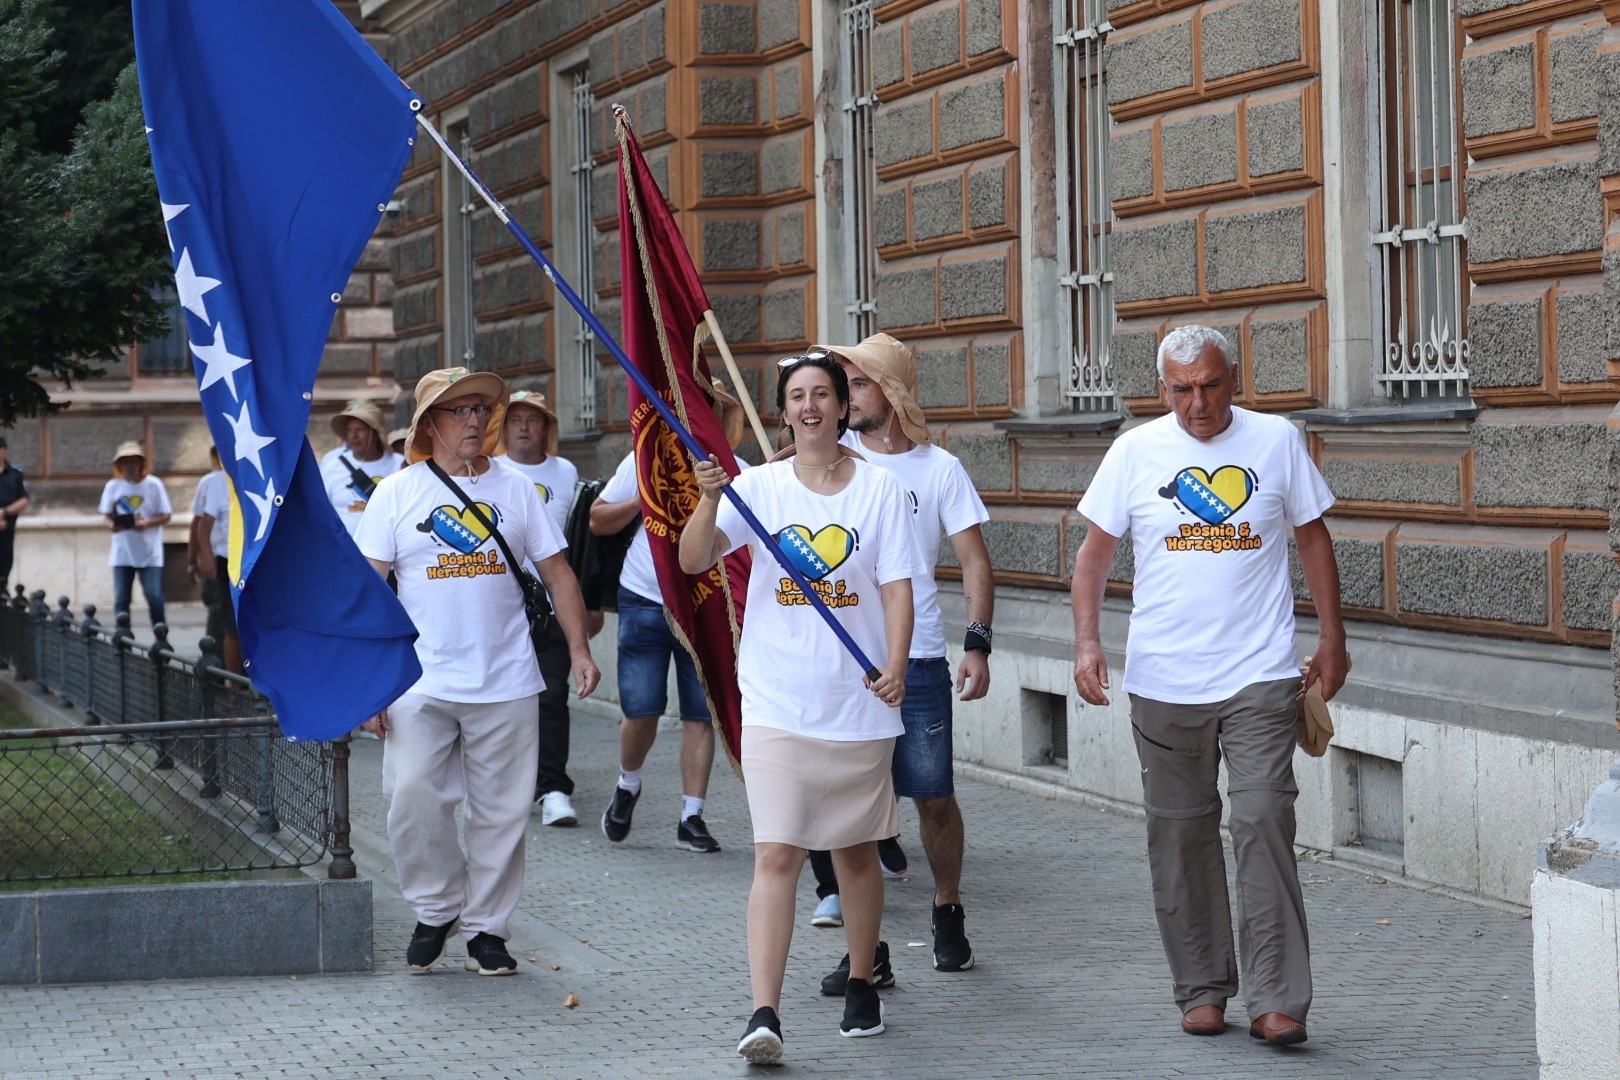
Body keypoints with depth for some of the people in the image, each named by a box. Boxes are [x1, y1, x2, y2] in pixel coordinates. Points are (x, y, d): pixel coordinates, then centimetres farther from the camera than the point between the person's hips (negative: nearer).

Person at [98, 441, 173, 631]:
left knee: (154, 596, -6)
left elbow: (165, 516, -1)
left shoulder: (154, 485, -3)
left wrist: (147, 524, -20)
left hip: (149, 553, -2)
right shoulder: (113, 486, 3)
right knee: (121, 599, 0)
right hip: (122, 553, 2)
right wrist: (111, 524, -16)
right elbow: (107, 515, 8)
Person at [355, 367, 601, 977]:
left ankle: (487, 929, 15)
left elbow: (556, 572, 12)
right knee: (414, 802, -7)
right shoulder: (397, 493, 3)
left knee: (501, 813, 3)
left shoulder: (516, 491, 9)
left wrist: (578, 648, 1)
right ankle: (436, 910, 14)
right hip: (420, 685, -1)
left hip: (506, 685, 2)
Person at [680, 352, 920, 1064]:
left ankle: (861, 985, 32)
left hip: (860, 704, 1)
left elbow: (897, 585, 0)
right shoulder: (759, 487, 2)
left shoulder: (879, 487, 3)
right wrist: (709, 501, -24)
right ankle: (764, 1014, -15)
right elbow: (692, 560, -6)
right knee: (777, 854, -10)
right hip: (777, 705, -1)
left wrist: (896, 664, -15)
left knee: (857, 849, 14)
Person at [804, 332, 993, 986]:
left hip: (916, 660, -1)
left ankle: (948, 914, 30)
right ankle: (865, 948, 5)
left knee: (934, 797, 6)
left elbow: (974, 562, 1)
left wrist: (977, 644, -8)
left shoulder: (938, 468, 1)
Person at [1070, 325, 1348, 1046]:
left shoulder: (1277, 441, 3)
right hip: (1164, 682, 2)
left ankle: (1275, 1001, -7)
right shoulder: (1136, 452, 3)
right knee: (1181, 836, 7)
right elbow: (1095, 551, 8)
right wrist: (1086, 640, -3)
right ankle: (1202, 988, 19)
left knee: (1264, 825, -10)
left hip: (1261, 677, -1)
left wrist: (1332, 638, 11)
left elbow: (1313, 539, 12)